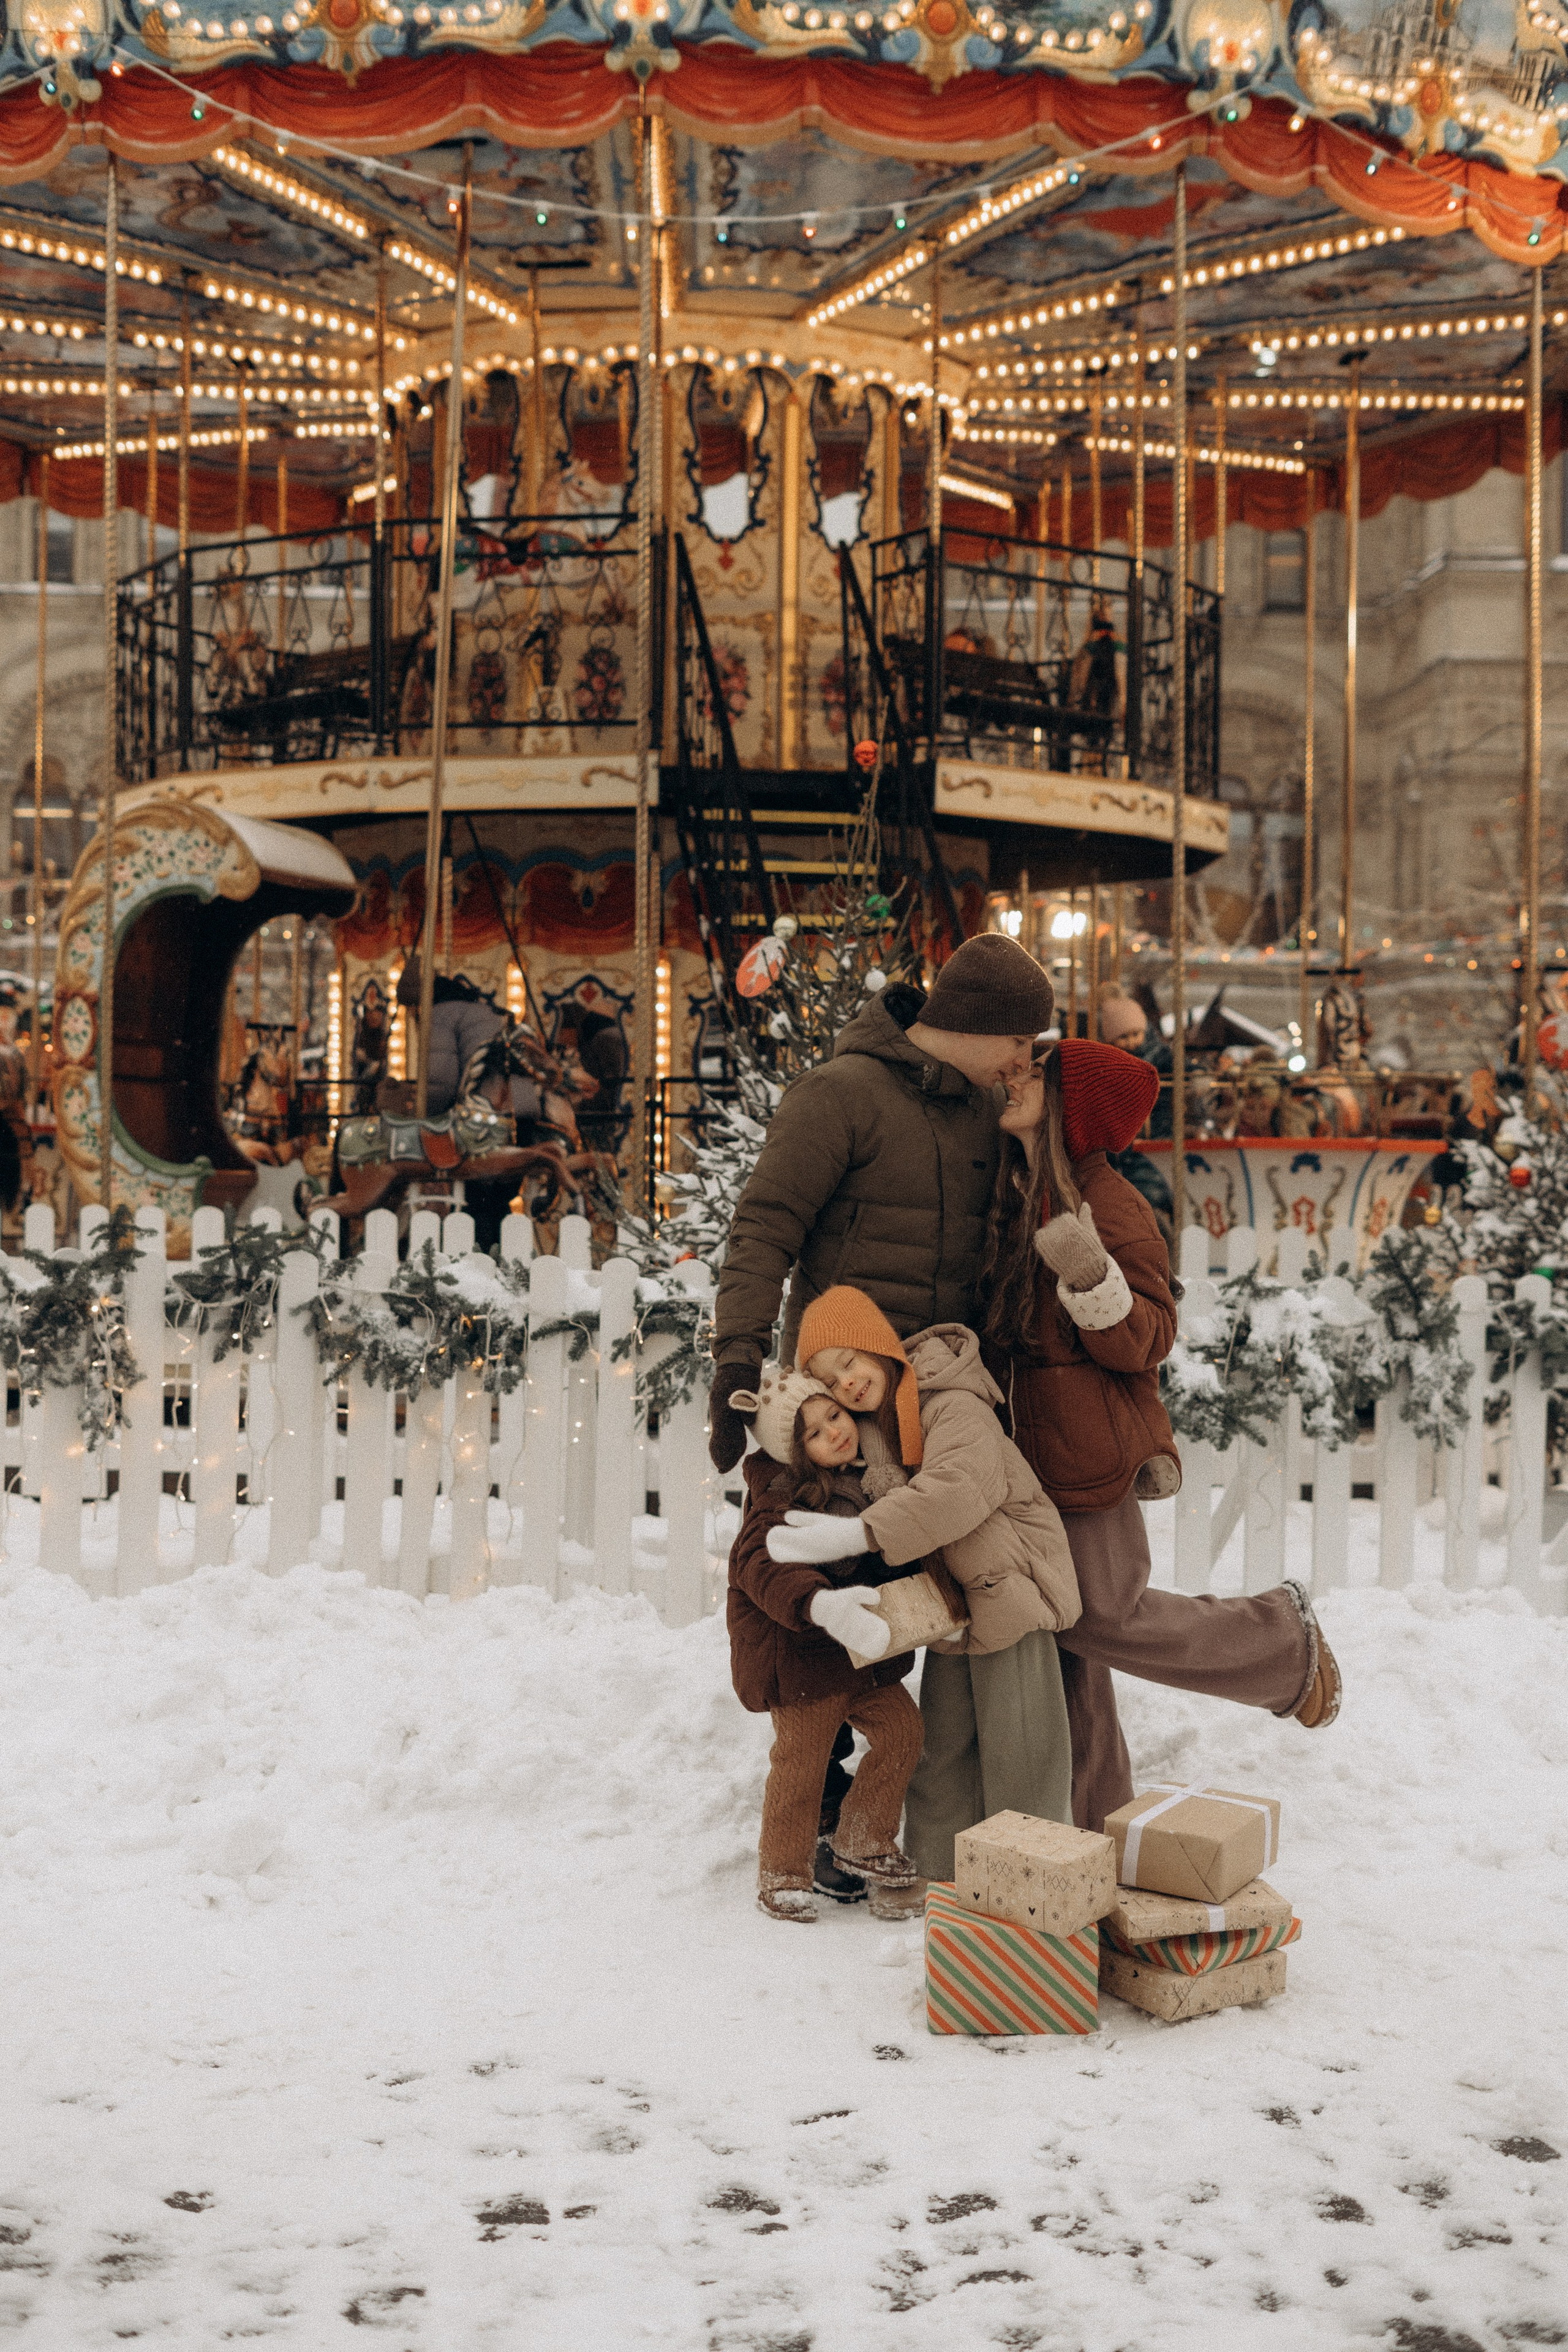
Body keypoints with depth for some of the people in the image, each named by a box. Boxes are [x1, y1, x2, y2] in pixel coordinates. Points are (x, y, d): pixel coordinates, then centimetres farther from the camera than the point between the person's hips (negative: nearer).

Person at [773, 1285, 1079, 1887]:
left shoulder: (957, 1408, -19)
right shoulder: (867, 1428, 5)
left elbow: (958, 1489, -35)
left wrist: (855, 1534, -39)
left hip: (1008, 1584, -7)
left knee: (1015, 1744, -2)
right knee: (944, 1744, 13)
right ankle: (935, 1870, 23)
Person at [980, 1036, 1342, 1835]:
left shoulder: (1112, 1209, -13)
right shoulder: (1012, 1191, 10)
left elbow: (1143, 1341, -17)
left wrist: (1091, 1276, -30)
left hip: (1089, 1454, -8)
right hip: (1025, 1452, 8)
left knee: (1100, 1615, -5)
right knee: (1056, 1633, 10)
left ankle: (1282, 1641, 17)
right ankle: (1090, 1827, 21)